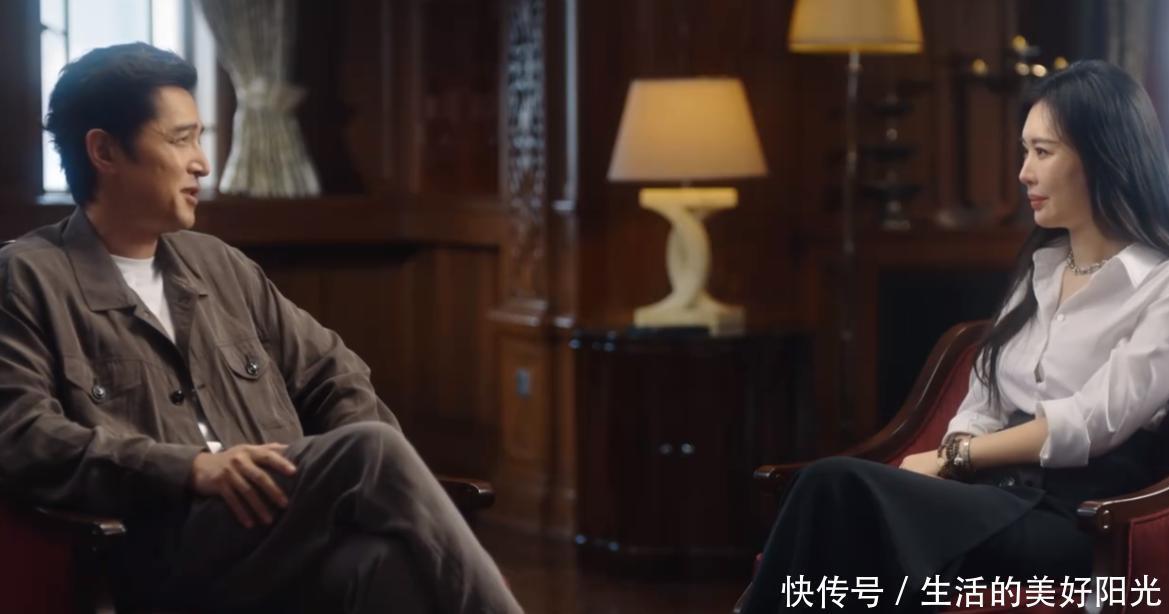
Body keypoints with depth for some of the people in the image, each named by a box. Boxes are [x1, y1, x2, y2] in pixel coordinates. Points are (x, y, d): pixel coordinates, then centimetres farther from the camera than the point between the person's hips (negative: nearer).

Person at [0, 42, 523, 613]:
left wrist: (376, 476, 5)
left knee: (386, 559, -32)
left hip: (285, 539, 6)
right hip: (162, 554, -6)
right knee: (372, 449, -30)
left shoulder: (220, 266, 26)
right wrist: (191, 467, -20)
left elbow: (331, 375, 29)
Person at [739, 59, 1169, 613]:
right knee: (837, 491, -28)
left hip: (1079, 524, -6)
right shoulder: (1039, 268, 23)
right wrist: (950, 458, -6)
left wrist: (952, 457, -7)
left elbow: (1092, 422, -11)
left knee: (842, 489, -30)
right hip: (998, 497, 6)